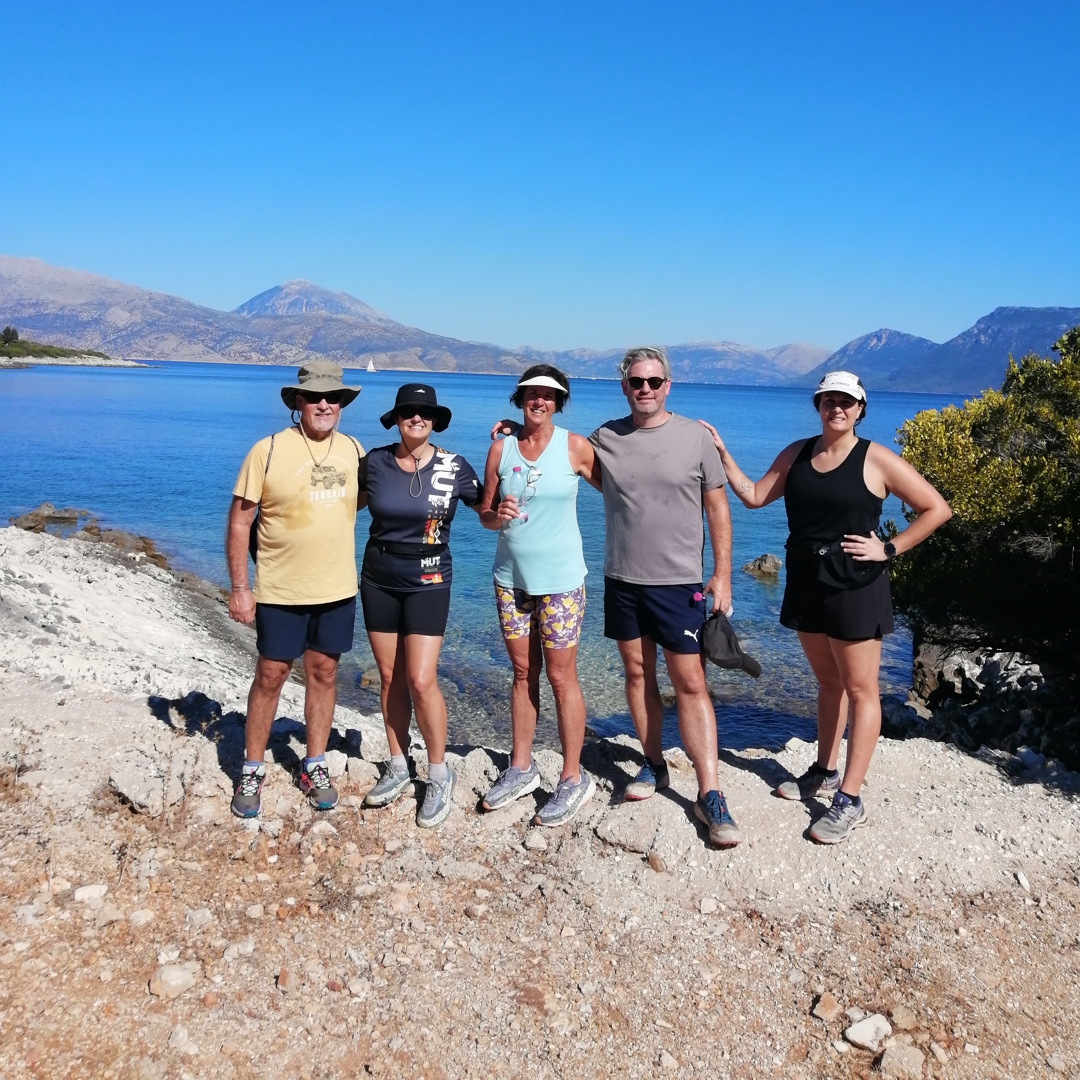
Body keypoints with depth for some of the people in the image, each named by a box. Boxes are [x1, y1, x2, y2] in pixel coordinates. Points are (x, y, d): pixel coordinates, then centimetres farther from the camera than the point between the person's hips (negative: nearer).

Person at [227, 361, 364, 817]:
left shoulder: (354, 451, 2)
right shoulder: (268, 451, -10)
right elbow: (239, 521, -8)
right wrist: (238, 587, -10)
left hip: (337, 589, 4)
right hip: (279, 590, -3)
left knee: (323, 673, 11)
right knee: (270, 676, 5)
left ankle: (314, 766, 26)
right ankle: (252, 771, 20)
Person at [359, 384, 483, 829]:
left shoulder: (454, 467, -7)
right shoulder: (375, 462, -2)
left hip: (427, 582, -3)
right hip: (378, 579, 3)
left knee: (420, 681, -8)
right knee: (390, 677, 11)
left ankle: (439, 775, 10)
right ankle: (398, 766, 27)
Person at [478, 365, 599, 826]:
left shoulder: (575, 447, -6)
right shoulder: (501, 447, 2)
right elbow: (484, 514, 4)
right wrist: (499, 515, -16)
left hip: (560, 579, -3)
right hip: (511, 577, 4)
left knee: (561, 678, 0)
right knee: (522, 674, 13)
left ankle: (574, 779, 12)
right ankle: (521, 768, 26)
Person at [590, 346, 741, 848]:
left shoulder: (696, 438, -4)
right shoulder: (605, 438, 3)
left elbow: (717, 510, 0)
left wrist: (722, 574, -3)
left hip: (678, 583, -3)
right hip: (622, 580, 3)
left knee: (691, 684, -4)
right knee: (638, 674, 12)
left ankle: (710, 795, 1)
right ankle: (653, 764, 30)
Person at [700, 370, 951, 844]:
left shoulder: (876, 459, -8)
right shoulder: (797, 453, 7)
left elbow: (937, 509, -5)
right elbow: (754, 496, 9)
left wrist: (888, 549, -11)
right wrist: (722, 454, 2)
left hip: (854, 584, -6)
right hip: (806, 581, 6)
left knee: (859, 689, 0)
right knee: (827, 681, 18)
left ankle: (850, 801, 3)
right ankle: (825, 772, 32)